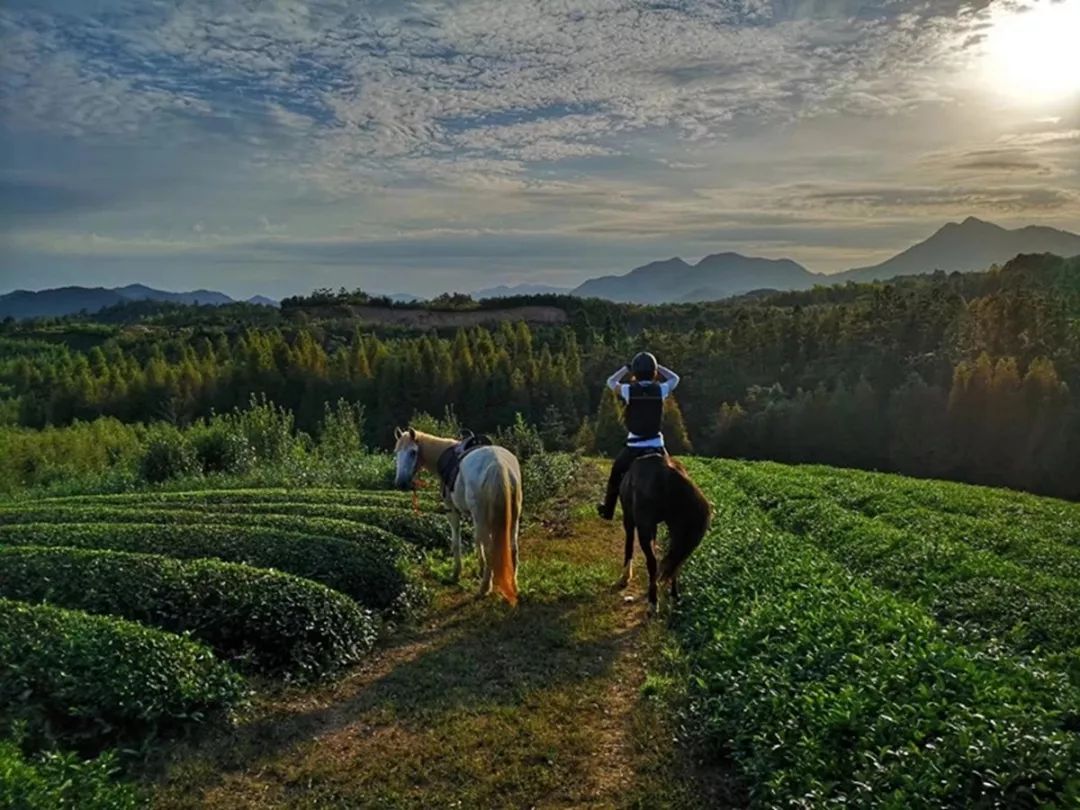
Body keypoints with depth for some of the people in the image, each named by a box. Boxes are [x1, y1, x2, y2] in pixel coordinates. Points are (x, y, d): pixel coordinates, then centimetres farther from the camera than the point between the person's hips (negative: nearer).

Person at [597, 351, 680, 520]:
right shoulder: (661, 389, -5)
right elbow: (675, 378, 18)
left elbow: (611, 382, 13)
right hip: (656, 445, 1)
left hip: (634, 446, 0)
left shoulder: (629, 390, -8)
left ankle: (608, 510, 29)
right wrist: (657, 366, 17)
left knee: (616, 473, 20)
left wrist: (626, 368, 19)